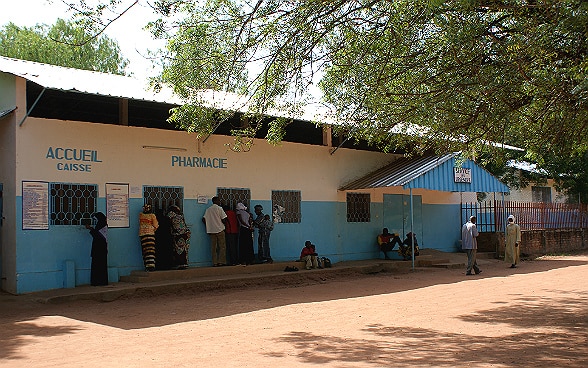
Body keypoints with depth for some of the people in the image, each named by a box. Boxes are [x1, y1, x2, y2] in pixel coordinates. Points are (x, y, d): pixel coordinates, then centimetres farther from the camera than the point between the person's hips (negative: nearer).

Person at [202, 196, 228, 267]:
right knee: (222, 246, 1)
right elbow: (224, 220, -10)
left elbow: (204, 219, 8)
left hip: (211, 231, 5)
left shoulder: (208, 209, 11)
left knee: (213, 247, 6)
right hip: (220, 230, -5)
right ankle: (221, 261, -3)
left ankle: (215, 263, 4)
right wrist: (223, 223, 11)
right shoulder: (219, 208, -6)